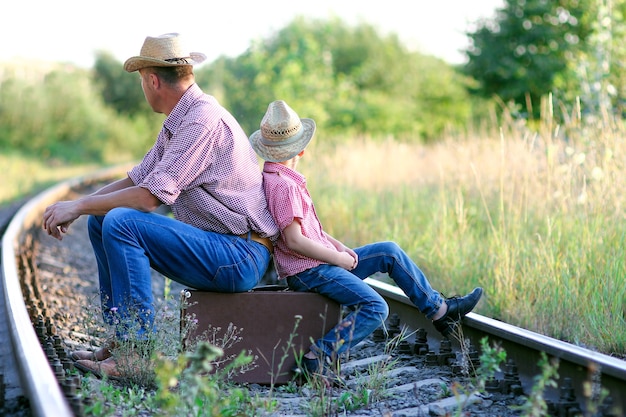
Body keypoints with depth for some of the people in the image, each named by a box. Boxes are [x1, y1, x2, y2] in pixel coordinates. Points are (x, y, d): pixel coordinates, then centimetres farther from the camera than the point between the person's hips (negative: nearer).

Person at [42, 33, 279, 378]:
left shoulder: (204, 120, -19)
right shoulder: (177, 123, 13)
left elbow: (150, 195, -23)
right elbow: (135, 179, 15)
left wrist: (78, 206, -13)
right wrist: (74, 208, 3)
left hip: (240, 258, -10)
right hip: (216, 248, 10)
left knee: (120, 222, -23)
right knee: (100, 221, 9)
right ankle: (121, 336, 10)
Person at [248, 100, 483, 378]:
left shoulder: (278, 178, 14)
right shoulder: (282, 186, -20)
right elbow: (294, 240, -24)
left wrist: (338, 246, 7)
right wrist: (338, 257, -13)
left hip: (322, 262, 10)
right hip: (308, 272, -10)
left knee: (390, 252, 13)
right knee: (375, 308, -23)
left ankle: (439, 309, 19)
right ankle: (318, 358, -23)